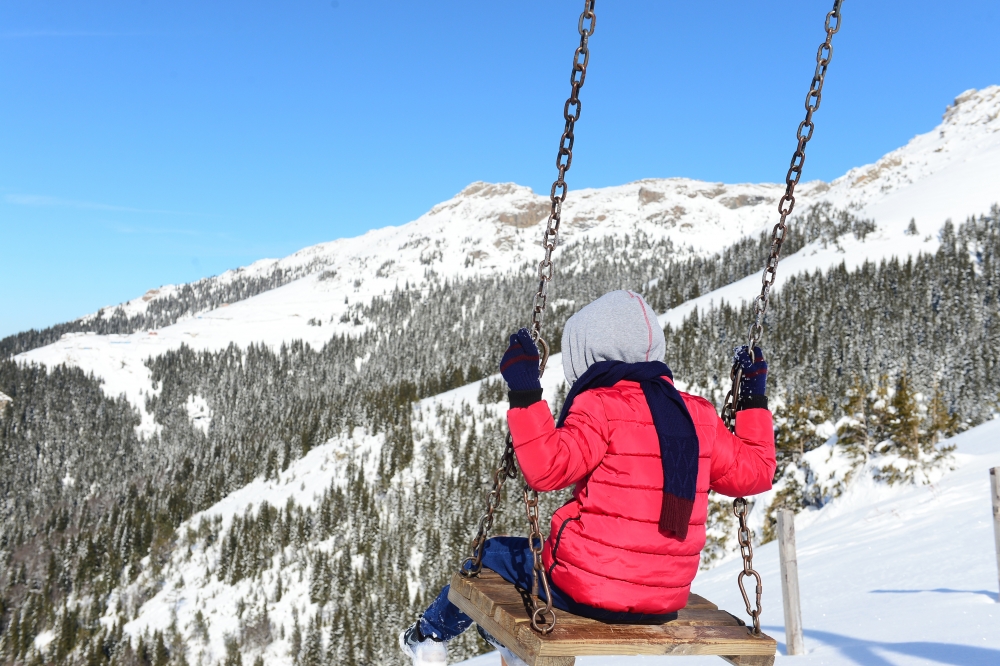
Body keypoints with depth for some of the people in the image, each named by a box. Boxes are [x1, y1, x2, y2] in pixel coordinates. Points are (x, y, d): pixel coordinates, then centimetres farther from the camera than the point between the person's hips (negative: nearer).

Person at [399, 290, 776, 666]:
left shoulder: (602, 408, -15)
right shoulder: (698, 415, 2)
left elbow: (547, 469, -26)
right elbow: (754, 471, 10)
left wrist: (525, 393, -22)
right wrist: (754, 400, 21)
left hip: (588, 592, -6)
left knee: (496, 553, 22)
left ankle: (431, 635, 46)